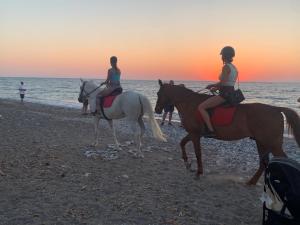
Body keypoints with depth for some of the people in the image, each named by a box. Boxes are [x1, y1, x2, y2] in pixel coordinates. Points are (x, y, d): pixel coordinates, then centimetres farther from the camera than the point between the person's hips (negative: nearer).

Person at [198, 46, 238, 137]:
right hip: (231, 93, 10)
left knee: (201, 107, -13)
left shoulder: (226, 67, -15)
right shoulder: (234, 68, 14)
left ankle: (211, 131, -20)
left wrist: (211, 85, -7)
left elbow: (222, 82, -22)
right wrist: (217, 87, 15)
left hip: (224, 94, -10)